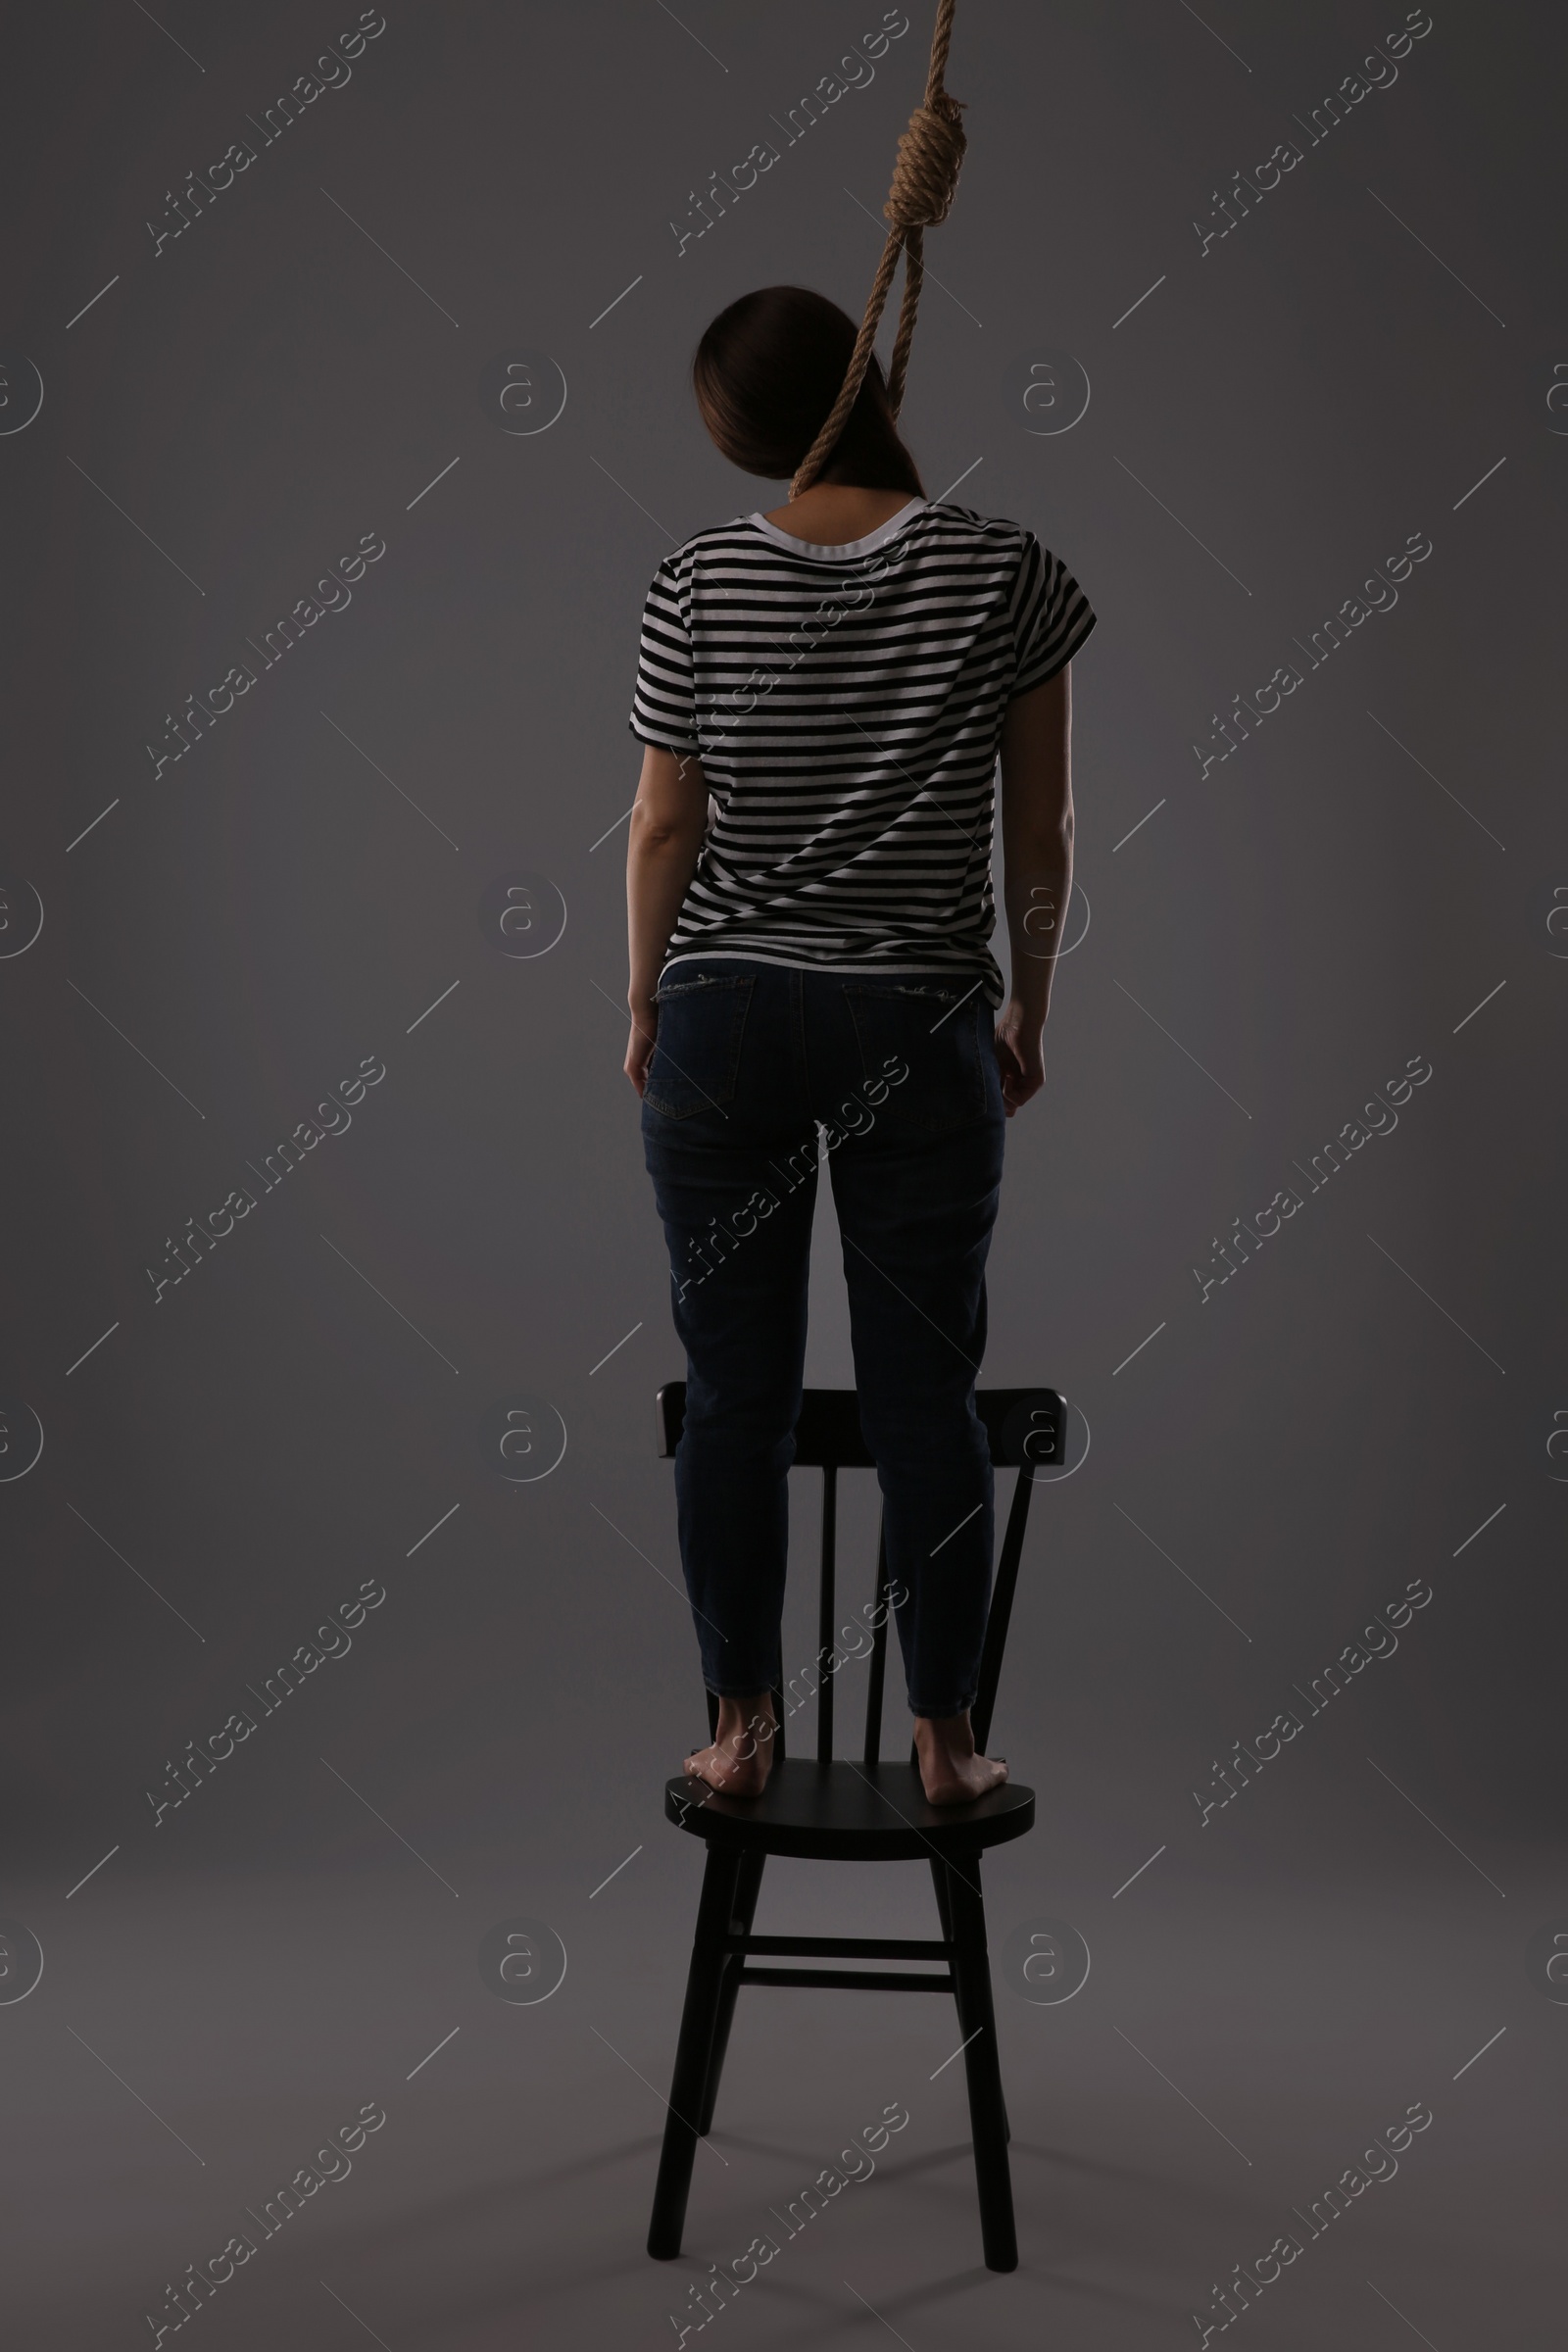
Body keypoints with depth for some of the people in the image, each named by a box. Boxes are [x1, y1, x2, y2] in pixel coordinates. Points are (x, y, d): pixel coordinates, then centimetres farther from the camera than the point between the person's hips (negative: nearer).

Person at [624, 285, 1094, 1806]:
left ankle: (741, 1732, 18)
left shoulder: (698, 586, -4)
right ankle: (943, 1741, 17)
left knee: (735, 1394, 8)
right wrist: (1030, 1010, 12)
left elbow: (663, 829, 0)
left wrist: (644, 1007, 13)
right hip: (920, 1026, 0)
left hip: (725, 1015, 1)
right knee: (926, 1395, 7)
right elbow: (1040, 837, -1)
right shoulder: (1010, 577, -5)